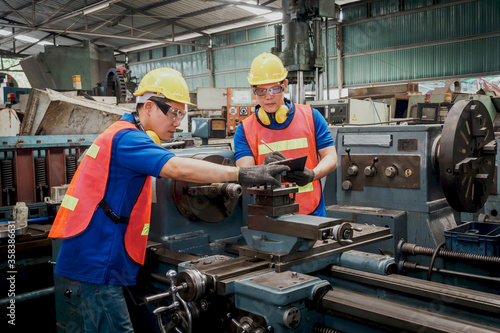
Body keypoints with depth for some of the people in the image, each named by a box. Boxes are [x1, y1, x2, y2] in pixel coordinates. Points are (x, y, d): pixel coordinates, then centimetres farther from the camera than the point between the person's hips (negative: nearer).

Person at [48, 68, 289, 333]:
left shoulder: (124, 134, 17)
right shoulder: (127, 137, -17)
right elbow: (178, 168, -30)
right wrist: (242, 174, -32)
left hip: (95, 257, 11)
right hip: (98, 259, -11)